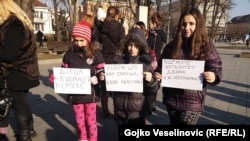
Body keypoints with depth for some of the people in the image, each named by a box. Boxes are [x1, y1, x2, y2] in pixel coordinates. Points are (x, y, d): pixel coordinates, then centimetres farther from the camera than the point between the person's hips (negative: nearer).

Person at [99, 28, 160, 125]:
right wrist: (105, 79, -10)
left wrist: (150, 81, -25)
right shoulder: (119, 60, -2)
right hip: (121, 110, 2)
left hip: (138, 111, -2)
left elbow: (153, 90, -5)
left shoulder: (146, 63, -7)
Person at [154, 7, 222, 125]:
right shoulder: (171, 46, 3)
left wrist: (214, 77, -25)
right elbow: (162, 67, 10)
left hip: (192, 103, -3)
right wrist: (158, 74, -11)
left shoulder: (207, 47, -4)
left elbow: (216, 71, -2)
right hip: (171, 99, 3)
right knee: (174, 123, 19)